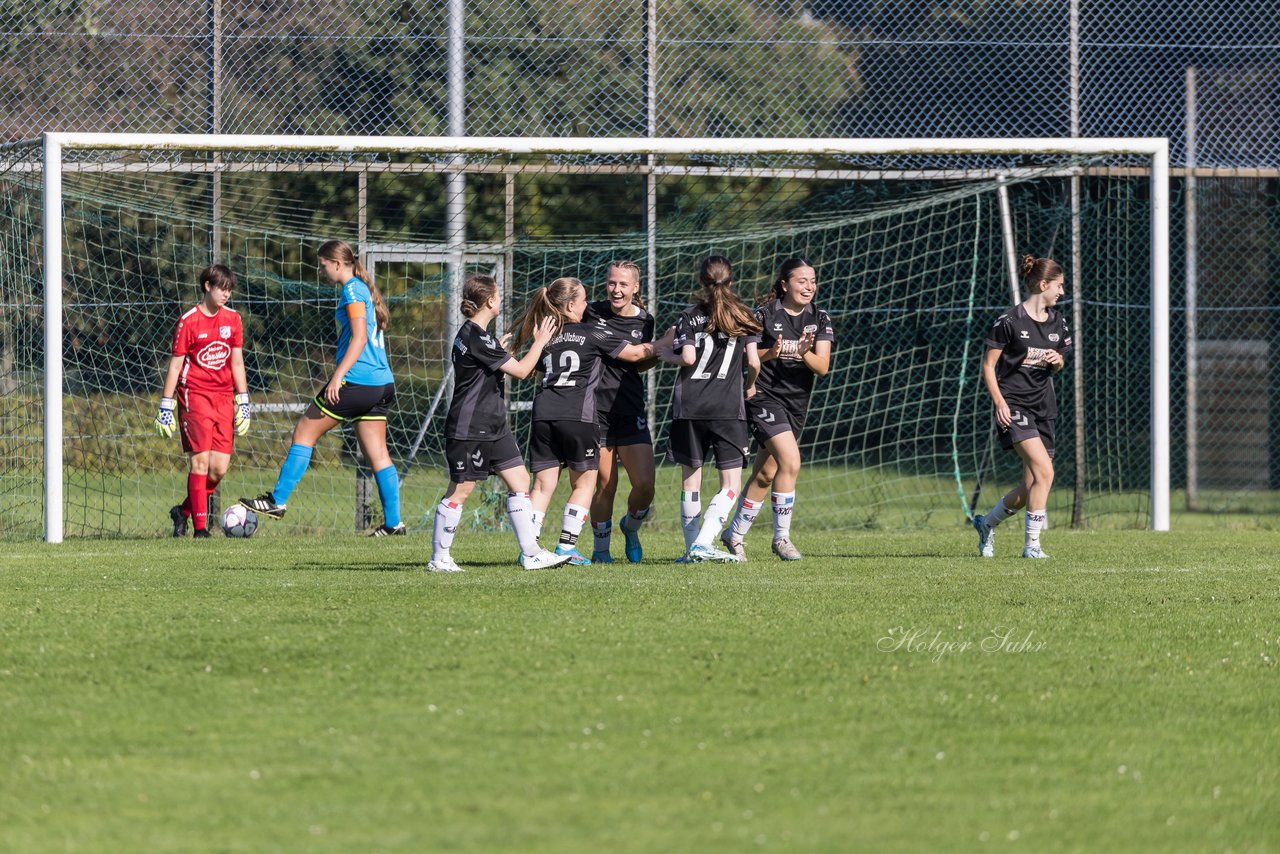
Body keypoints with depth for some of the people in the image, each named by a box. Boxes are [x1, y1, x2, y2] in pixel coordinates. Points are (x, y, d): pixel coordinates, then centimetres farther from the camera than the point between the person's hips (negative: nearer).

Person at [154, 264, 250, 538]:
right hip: (194, 395, -5)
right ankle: (199, 526, -8)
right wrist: (166, 405, -5)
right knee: (200, 460, -12)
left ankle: (183, 512, 18)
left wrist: (243, 402, 11)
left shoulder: (232, 319, 9)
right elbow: (175, 365, -3)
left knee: (220, 468, -2)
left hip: (223, 397, 5)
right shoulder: (189, 322, -6)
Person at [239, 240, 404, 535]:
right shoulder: (365, 289, 19)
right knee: (378, 455, 7)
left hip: (356, 380, -9)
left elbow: (359, 337, -18)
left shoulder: (352, 290, -8)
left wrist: (337, 376, -23)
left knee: (304, 433, 2)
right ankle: (393, 522, 2)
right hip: (381, 384, 9)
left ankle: (278, 501, 5)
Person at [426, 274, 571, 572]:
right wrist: (540, 341, -3)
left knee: (520, 481, 5)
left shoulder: (472, 334, 13)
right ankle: (439, 557, 7)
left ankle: (531, 553, 6)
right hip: (469, 432, -10)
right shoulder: (477, 338, -19)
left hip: (493, 428, 10)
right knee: (460, 491, -2)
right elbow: (521, 370, -15)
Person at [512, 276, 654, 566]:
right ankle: (567, 546, 3)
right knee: (584, 482, 9)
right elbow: (634, 353, 12)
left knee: (543, 484, 6)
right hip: (577, 416, -4)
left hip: (543, 414, 4)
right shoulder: (592, 333, 3)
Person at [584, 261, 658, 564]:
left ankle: (631, 528, 24)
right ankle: (600, 548, 19)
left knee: (645, 484, -7)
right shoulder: (591, 313, -2)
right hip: (596, 410, -2)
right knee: (605, 486, -1)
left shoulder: (644, 322, 5)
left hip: (631, 411, 2)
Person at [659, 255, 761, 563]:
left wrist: (667, 354, 12)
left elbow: (688, 358, -9)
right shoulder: (744, 316, 5)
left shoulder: (689, 316, 3)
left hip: (689, 408, 1)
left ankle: (692, 548, 11)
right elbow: (754, 362, 1)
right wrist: (750, 387, 20)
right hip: (728, 408, -1)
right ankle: (704, 543, -17)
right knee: (731, 484, 0)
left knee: (690, 478, 12)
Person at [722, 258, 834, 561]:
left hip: (797, 403, 5)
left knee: (766, 474, 11)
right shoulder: (765, 315, -9)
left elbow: (822, 367, -5)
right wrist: (769, 353, -24)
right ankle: (781, 536, -11)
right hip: (765, 397, -5)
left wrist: (804, 353, -25)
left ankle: (735, 534, 26)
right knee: (791, 461, -21)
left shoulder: (820, 320, 3)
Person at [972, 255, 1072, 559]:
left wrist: (1057, 360, -2)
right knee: (1044, 471, -21)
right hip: (1013, 405, -7)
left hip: (1044, 406, 7)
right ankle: (1032, 544, -14)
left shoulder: (1057, 322, 11)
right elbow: (988, 365, -5)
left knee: (1031, 486, 4)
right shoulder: (1009, 322, -9)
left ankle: (987, 522, 30)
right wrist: (999, 402, -16)